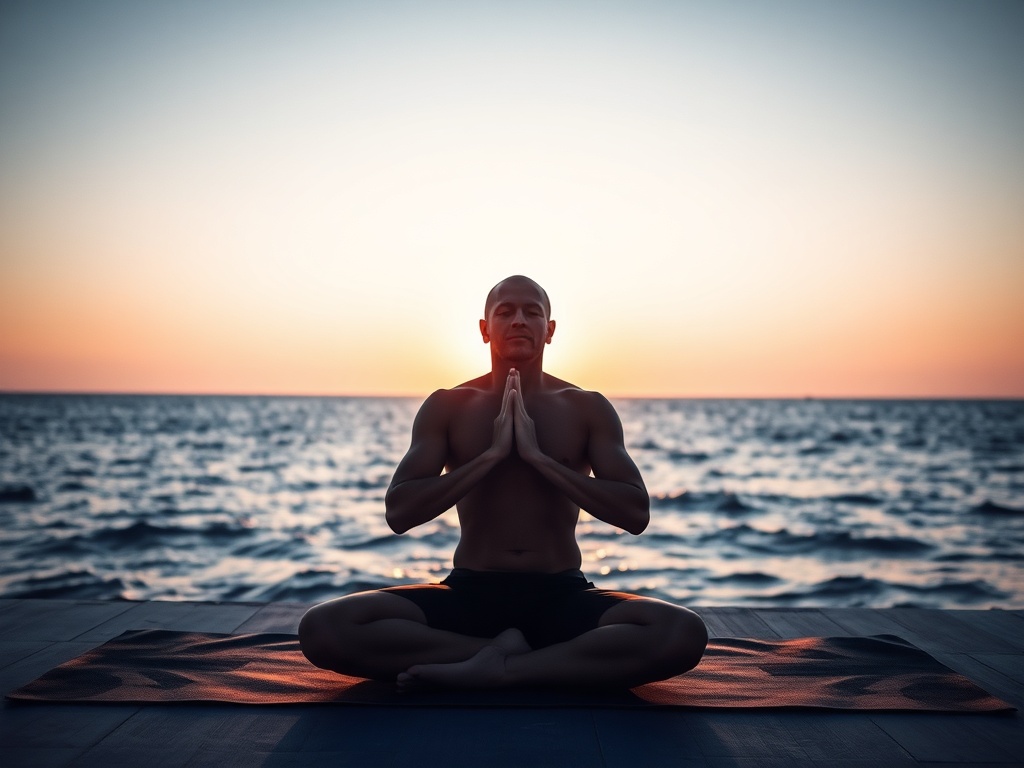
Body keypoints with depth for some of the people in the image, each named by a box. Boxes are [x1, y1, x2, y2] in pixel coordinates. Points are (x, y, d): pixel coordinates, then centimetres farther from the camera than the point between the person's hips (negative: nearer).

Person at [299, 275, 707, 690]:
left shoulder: (588, 409, 4)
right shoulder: (446, 407, 4)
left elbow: (636, 513, -6)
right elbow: (398, 512, -6)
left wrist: (537, 456, -13)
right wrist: (492, 454, -14)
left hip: (562, 597, 0)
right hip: (468, 592, 0)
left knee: (684, 633, -31)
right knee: (322, 627, -26)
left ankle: (488, 670, -24)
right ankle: (503, 651, -16)